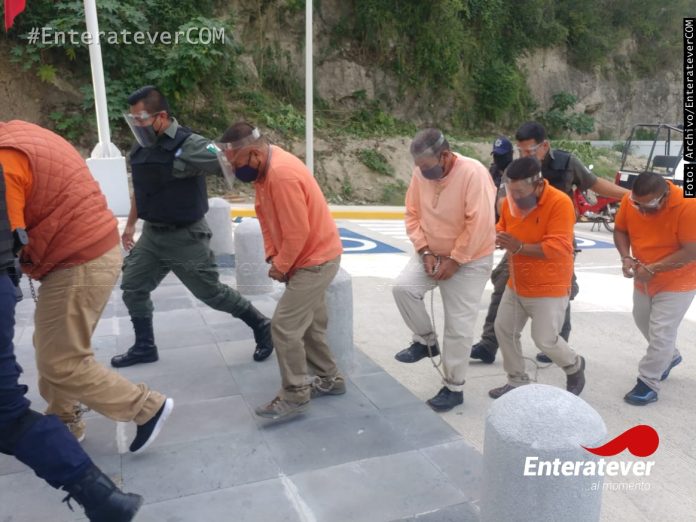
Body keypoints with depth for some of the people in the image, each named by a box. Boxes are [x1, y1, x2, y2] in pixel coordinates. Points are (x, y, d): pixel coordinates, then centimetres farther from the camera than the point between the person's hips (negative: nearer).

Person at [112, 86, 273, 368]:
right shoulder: (140, 149, 5)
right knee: (132, 287, 12)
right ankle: (144, 347, 31)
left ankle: (261, 326, 22)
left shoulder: (189, 146, -20)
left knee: (211, 292, 1)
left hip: (186, 236, -7)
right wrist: (130, 224, 24)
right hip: (151, 233, 8)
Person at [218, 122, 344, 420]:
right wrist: (272, 257, 1)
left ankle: (295, 396, 5)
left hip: (316, 260, -10)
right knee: (309, 324, 17)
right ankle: (329, 379, 32)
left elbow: (298, 232, -27)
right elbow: (265, 216, 10)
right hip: (309, 257, 10)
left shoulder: (282, 175, -28)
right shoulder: (263, 169, 3)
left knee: (284, 326, -8)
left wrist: (280, 266, -12)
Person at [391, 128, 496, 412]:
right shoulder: (421, 173, -8)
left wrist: (454, 261, -20)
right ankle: (426, 341, 7)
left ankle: (453, 387, 18)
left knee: (458, 326, -1)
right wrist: (425, 251, -10)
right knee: (403, 287, -18)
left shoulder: (473, 173, -25)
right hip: (432, 254, 5)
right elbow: (413, 215, 0)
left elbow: (478, 224, -26)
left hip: (469, 261, -5)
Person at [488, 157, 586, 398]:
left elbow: (558, 248, -28)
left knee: (545, 340, -3)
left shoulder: (560, 203, -22)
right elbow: (502, 228, 13)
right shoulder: (509, 201, -3)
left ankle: (575, 367, 30)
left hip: (549, 287, -7)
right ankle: (518, 381, 29)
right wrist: (497, 235, -10)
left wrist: (520, 247, -33)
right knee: (504, 329, 11)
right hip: (516, 284, 7)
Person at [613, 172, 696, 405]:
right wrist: (626, 257, -19)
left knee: (660, 334, -4)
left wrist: (653, 268, -30)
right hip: (644, 279, 6)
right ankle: (670, 356, 49)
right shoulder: (630, 200, -16)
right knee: (643, 322, 22)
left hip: (677, 282, -6)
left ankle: (647, 384, 11)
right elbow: (620, 230, -2)